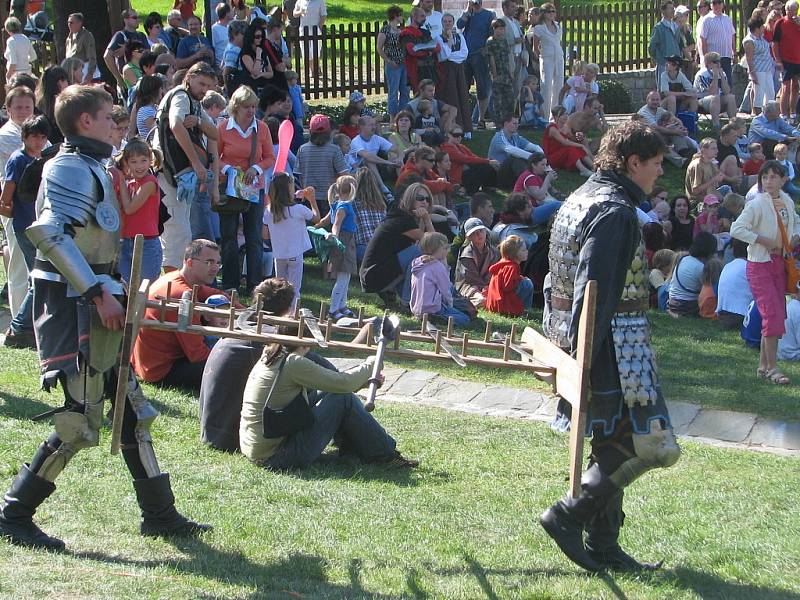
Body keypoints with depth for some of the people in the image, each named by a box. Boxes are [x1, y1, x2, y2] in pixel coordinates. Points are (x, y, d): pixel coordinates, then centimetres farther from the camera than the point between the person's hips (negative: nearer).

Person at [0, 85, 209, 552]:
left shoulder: (89, 167, 18)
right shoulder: (72, 168, -13)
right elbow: (51, 233, -26)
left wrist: (111, 292, 19)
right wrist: (99, 293, -25)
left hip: (93, 304, 10)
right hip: (75, 308, -10)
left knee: (133, 411, 12)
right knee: (81, 421, -9)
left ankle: (159, 513, 18)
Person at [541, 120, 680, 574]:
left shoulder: (580, 200, 17)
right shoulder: (615, 210, -16)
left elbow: (563, 280, 19)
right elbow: (594, 289, -23)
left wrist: (570, 345, 20)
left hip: (580, 337, 10)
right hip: (615, 345, -10)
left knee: (613, 446, 15)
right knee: (654, 446, -6)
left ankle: (603, 549, 18)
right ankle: (570, 515, -6)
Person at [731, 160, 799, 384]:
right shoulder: (756, 204, -14)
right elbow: (737, 229, -21)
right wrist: (765, 241, -21)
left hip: (780, 263, 7)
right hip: (760, 265, -7)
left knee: (776, 316, 9)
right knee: (773, 315, -13)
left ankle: (763, 366, 19)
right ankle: (772, 368, -7)